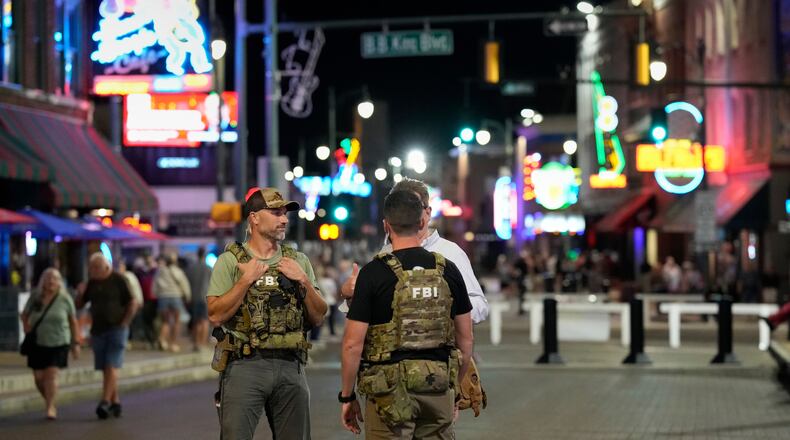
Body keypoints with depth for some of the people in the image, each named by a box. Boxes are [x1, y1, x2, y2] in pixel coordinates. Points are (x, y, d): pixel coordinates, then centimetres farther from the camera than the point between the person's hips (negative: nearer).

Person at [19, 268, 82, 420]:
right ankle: (49, 402, 28)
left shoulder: (65, 299, -6)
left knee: (51, 375, -12)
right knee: (39, 378, 5)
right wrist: (28, 331, -2)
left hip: (58, 344, -2)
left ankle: (50, 408, -5)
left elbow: (73, 322, 1)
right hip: (38, 344, 2)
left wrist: (76, 343, 0)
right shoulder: (35, 297, -3)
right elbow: (24, 315, 13)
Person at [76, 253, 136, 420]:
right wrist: (80, 293, -7)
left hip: (116, 329, -5)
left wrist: (124, 324, -10)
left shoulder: (118, 280, -5)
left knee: (111, 367, -13)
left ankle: (105, 402, -18)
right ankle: (115, 402, 15)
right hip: (98, 330, 5)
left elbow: (132, 304, -4)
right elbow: (79, 305, 13)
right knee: (106, 369, 7)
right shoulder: (92, 283, 9)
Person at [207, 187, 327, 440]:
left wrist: (303, 281, -4)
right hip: (244, 365, -4)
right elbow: (216, 316, -8)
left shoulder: (298, 261, 12)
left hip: (290, 368, 4)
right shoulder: (230, 261, 2)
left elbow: (318, 318, 9)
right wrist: (247, 279, -11)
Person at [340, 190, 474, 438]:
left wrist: (347, 396, 1)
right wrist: (455, 385, 20)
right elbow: (465, 339, 9)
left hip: (390, 390, -4)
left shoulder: (373, 273, -9)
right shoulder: (448, 271, 3)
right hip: (438, 387, 4)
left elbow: (353, 344, -10)